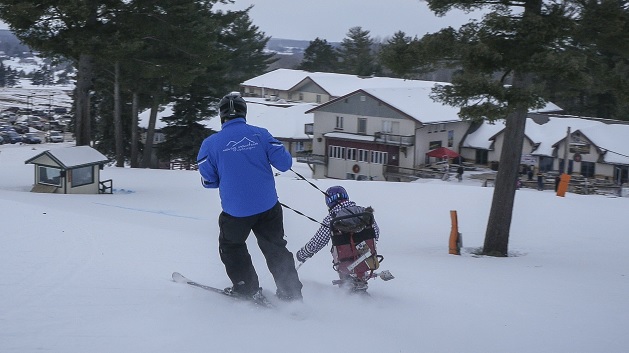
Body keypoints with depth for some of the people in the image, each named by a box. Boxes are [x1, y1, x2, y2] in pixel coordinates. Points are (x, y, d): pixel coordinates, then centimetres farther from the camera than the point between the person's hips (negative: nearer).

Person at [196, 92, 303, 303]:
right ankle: (291, 293, 18)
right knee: (275, 248, 18)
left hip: (235, 211, -2)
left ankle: (247, 288, 22)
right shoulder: (260, 134, -3)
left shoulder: (211, 143, -5)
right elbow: (284, 163, -2)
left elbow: (208, 181, -1)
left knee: (231, 246, 25)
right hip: (268, 207, 2)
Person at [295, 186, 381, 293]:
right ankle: (362, 278, 22)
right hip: (369, 263, 3)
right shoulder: (365, 212, 1)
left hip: (348, 267, -2)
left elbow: (315, 244, 2)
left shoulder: (330, 220, -6)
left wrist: (302, 254, 22)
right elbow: (376, 234, 14)